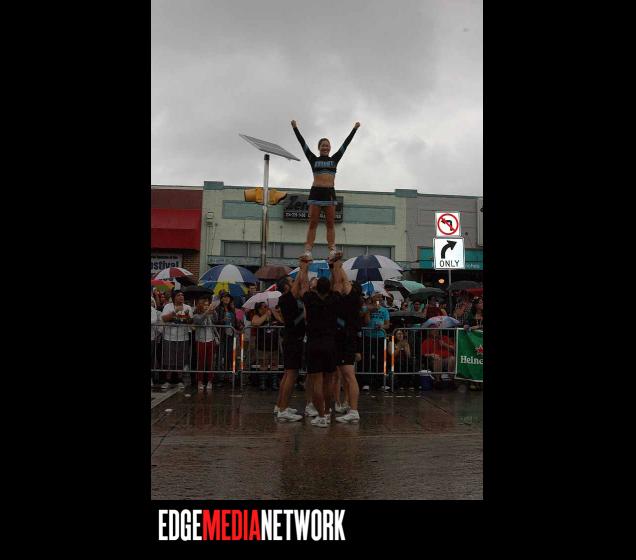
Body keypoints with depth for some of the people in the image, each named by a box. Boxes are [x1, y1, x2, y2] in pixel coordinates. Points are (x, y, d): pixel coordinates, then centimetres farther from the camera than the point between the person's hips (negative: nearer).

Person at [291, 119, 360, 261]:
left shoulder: (334, 159, 15)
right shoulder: (313, 159, 11)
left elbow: (345, 144, 15)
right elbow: (303, 144, 8)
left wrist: (354, 129, 15)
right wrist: (295, 128, 6)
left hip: (330, 192, 1)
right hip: (316, 192, -1)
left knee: (331, 223, -3)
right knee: (313, 223, -5)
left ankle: (332, 251, -10)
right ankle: (308, 252, -11)